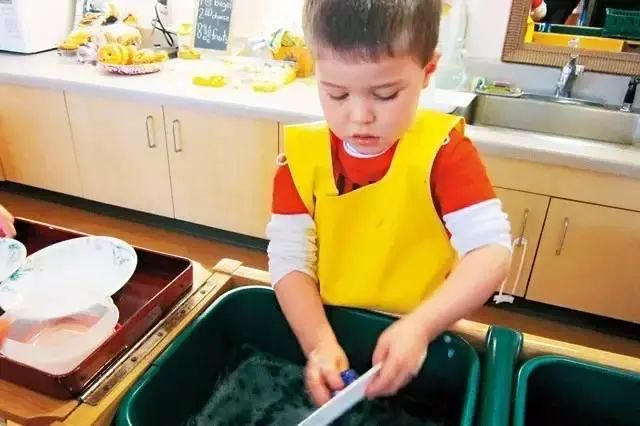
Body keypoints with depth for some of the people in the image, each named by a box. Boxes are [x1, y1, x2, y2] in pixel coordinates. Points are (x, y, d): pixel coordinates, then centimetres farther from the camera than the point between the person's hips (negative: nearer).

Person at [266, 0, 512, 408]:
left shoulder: (442, 150, -12)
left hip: (419, 343, -1)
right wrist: (320, 343, -23)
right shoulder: (302, 155, -5)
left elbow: (491, 248, -17)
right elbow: (289, 258, -8)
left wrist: (419, 327, -29)